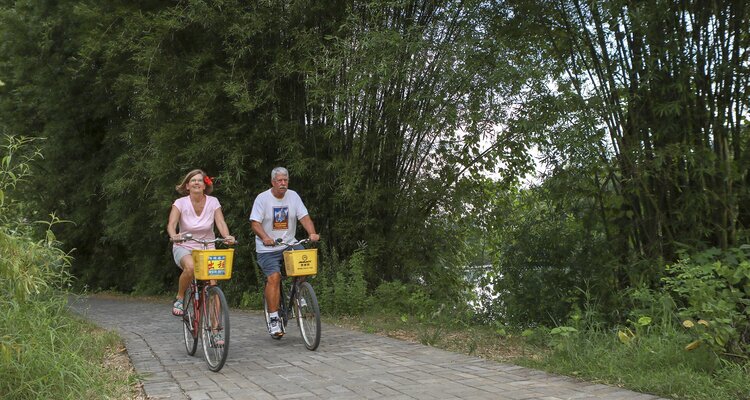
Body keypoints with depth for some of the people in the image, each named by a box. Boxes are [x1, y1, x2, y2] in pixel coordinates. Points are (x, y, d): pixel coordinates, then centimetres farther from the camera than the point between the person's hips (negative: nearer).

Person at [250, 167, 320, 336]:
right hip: (268, 249, -3)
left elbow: (304, 217, -2)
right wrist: (265, 237, -31)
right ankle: (274, 320, -14)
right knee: (274, 277, -20)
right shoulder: (262, 198, -5)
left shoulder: (293, 196, 5)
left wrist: (312, 233, -21)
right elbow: (255, 223, -11)